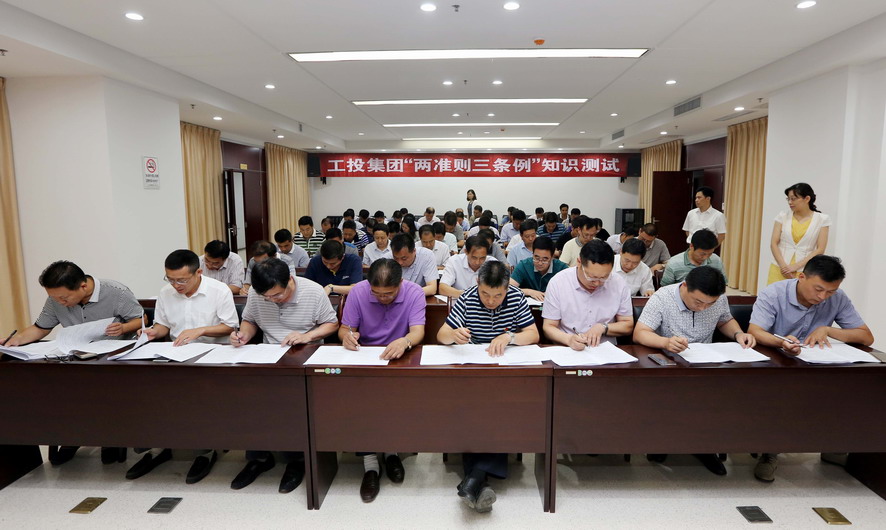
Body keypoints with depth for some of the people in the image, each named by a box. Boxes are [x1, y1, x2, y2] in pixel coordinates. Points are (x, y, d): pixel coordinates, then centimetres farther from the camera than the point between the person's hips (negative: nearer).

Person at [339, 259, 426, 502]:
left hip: (399, 359, -1)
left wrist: (405, 341, -44)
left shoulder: (414, 293, -9)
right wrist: (347, 335, -27)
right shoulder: (358, 291, -6)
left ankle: (391, 450, -2)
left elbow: (418, 331, -19)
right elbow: (344, 329, -1)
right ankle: (369, 463, -15)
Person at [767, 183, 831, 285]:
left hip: (804, 272, -1)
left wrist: (796, 266, -11)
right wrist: (783, 266, -10)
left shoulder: (822, 219, 3)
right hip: (779, 269, 1)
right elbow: (773, 243, 2)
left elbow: (820, 249, -2)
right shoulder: (783, 216, 6)